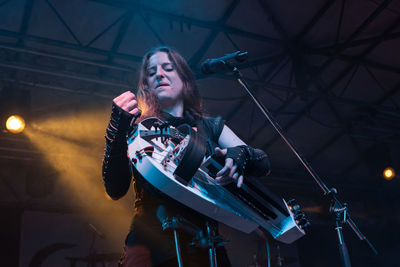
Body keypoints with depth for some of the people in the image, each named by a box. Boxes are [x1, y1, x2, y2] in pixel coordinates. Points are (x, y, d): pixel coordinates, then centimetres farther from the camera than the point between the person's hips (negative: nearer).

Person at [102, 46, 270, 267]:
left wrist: (240, 154, -12)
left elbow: (263, 163, 10)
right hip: (150, 245, -3)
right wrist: (118, 128, -12)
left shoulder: (211, 127, 18)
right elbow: (115, 190, -1)